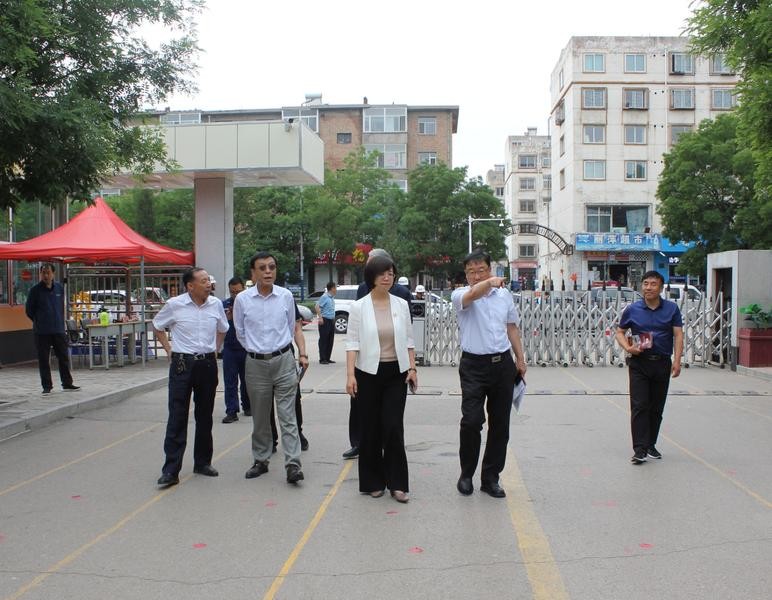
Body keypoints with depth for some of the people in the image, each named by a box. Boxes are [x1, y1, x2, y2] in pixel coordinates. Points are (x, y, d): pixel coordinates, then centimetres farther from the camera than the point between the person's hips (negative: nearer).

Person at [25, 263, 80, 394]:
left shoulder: (59, 287, 5)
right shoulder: (35, 290, -5)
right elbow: (29, 310, 4)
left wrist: (60, 322, 12)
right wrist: (39, 322, 9)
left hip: (59, 330, 3)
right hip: (41, 332, -3)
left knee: (64, 357, 6)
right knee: (43, 360, 3)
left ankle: (67, 383, 16)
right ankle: (47, 386, 11)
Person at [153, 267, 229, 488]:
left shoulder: (216, 304, 2)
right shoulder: (174, 305, -7)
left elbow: (222, 329, 21)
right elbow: (157, 326, 10)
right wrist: (169, 349, 2)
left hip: (208, 364, 4)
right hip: (182, 364, -3)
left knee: (205, 416, 12)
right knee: (177, 418, -5)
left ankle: (203, 462, 25)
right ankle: (171, 470, -1)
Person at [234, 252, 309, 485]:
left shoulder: (286, 296, 0)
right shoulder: (242, 299, -2)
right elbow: (240, 333, 10)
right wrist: (257, 351, 12)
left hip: (284, 360, -1)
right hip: (256, 363, 1)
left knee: (287, 415, -4)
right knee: (260, 418, 12)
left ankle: (293, 465, -5)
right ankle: (261, 460, 24)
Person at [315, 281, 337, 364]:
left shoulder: (332, 297, 14)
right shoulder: (324, 297, -12)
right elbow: (318, 307, -18)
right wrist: (320, 318, -23)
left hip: (331, 321, 9)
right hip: (325, 321, -9)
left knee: (330, 341, 10)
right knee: (323, 340, -5)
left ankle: (327, 358, 17)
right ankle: (322, 359, -1)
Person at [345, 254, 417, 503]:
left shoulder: (401, 305, 4)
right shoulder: (359, 307, -4)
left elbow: (408, 339, 9)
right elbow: (352, 342, -6)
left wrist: (412, 368, 2)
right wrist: (350, 374, -13)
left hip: (396, 373, 1)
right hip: (368, 373, -1)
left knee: (394, 427, -3)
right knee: (370, 428, 7)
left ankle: (397, 483, 8)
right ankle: (373, 482, 20)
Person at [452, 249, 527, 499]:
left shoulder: (504, 295, 12)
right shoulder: (460, 295, -2)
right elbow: (473, 294, -29)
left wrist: (520, 358, 17)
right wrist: (491, 282, -26)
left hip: (503, 364, 4)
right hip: (474, 365, -4)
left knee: (500, 424, 7)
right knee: (471, 420, -12)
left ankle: (490, 478, 20)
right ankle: (466, 474, 10)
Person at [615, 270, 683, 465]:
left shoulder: (672, 308, 3)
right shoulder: (632, 309, 2)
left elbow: (678, 335, 0)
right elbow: (620, 332, 10)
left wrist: (677, 360, -12)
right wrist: (628, 348, -10)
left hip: (662, 363, 2)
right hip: (639, 363, -1)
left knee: (657, 408, 10)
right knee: (639, 406, -8)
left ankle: (650, 445, 23)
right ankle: (639, 449, -9)